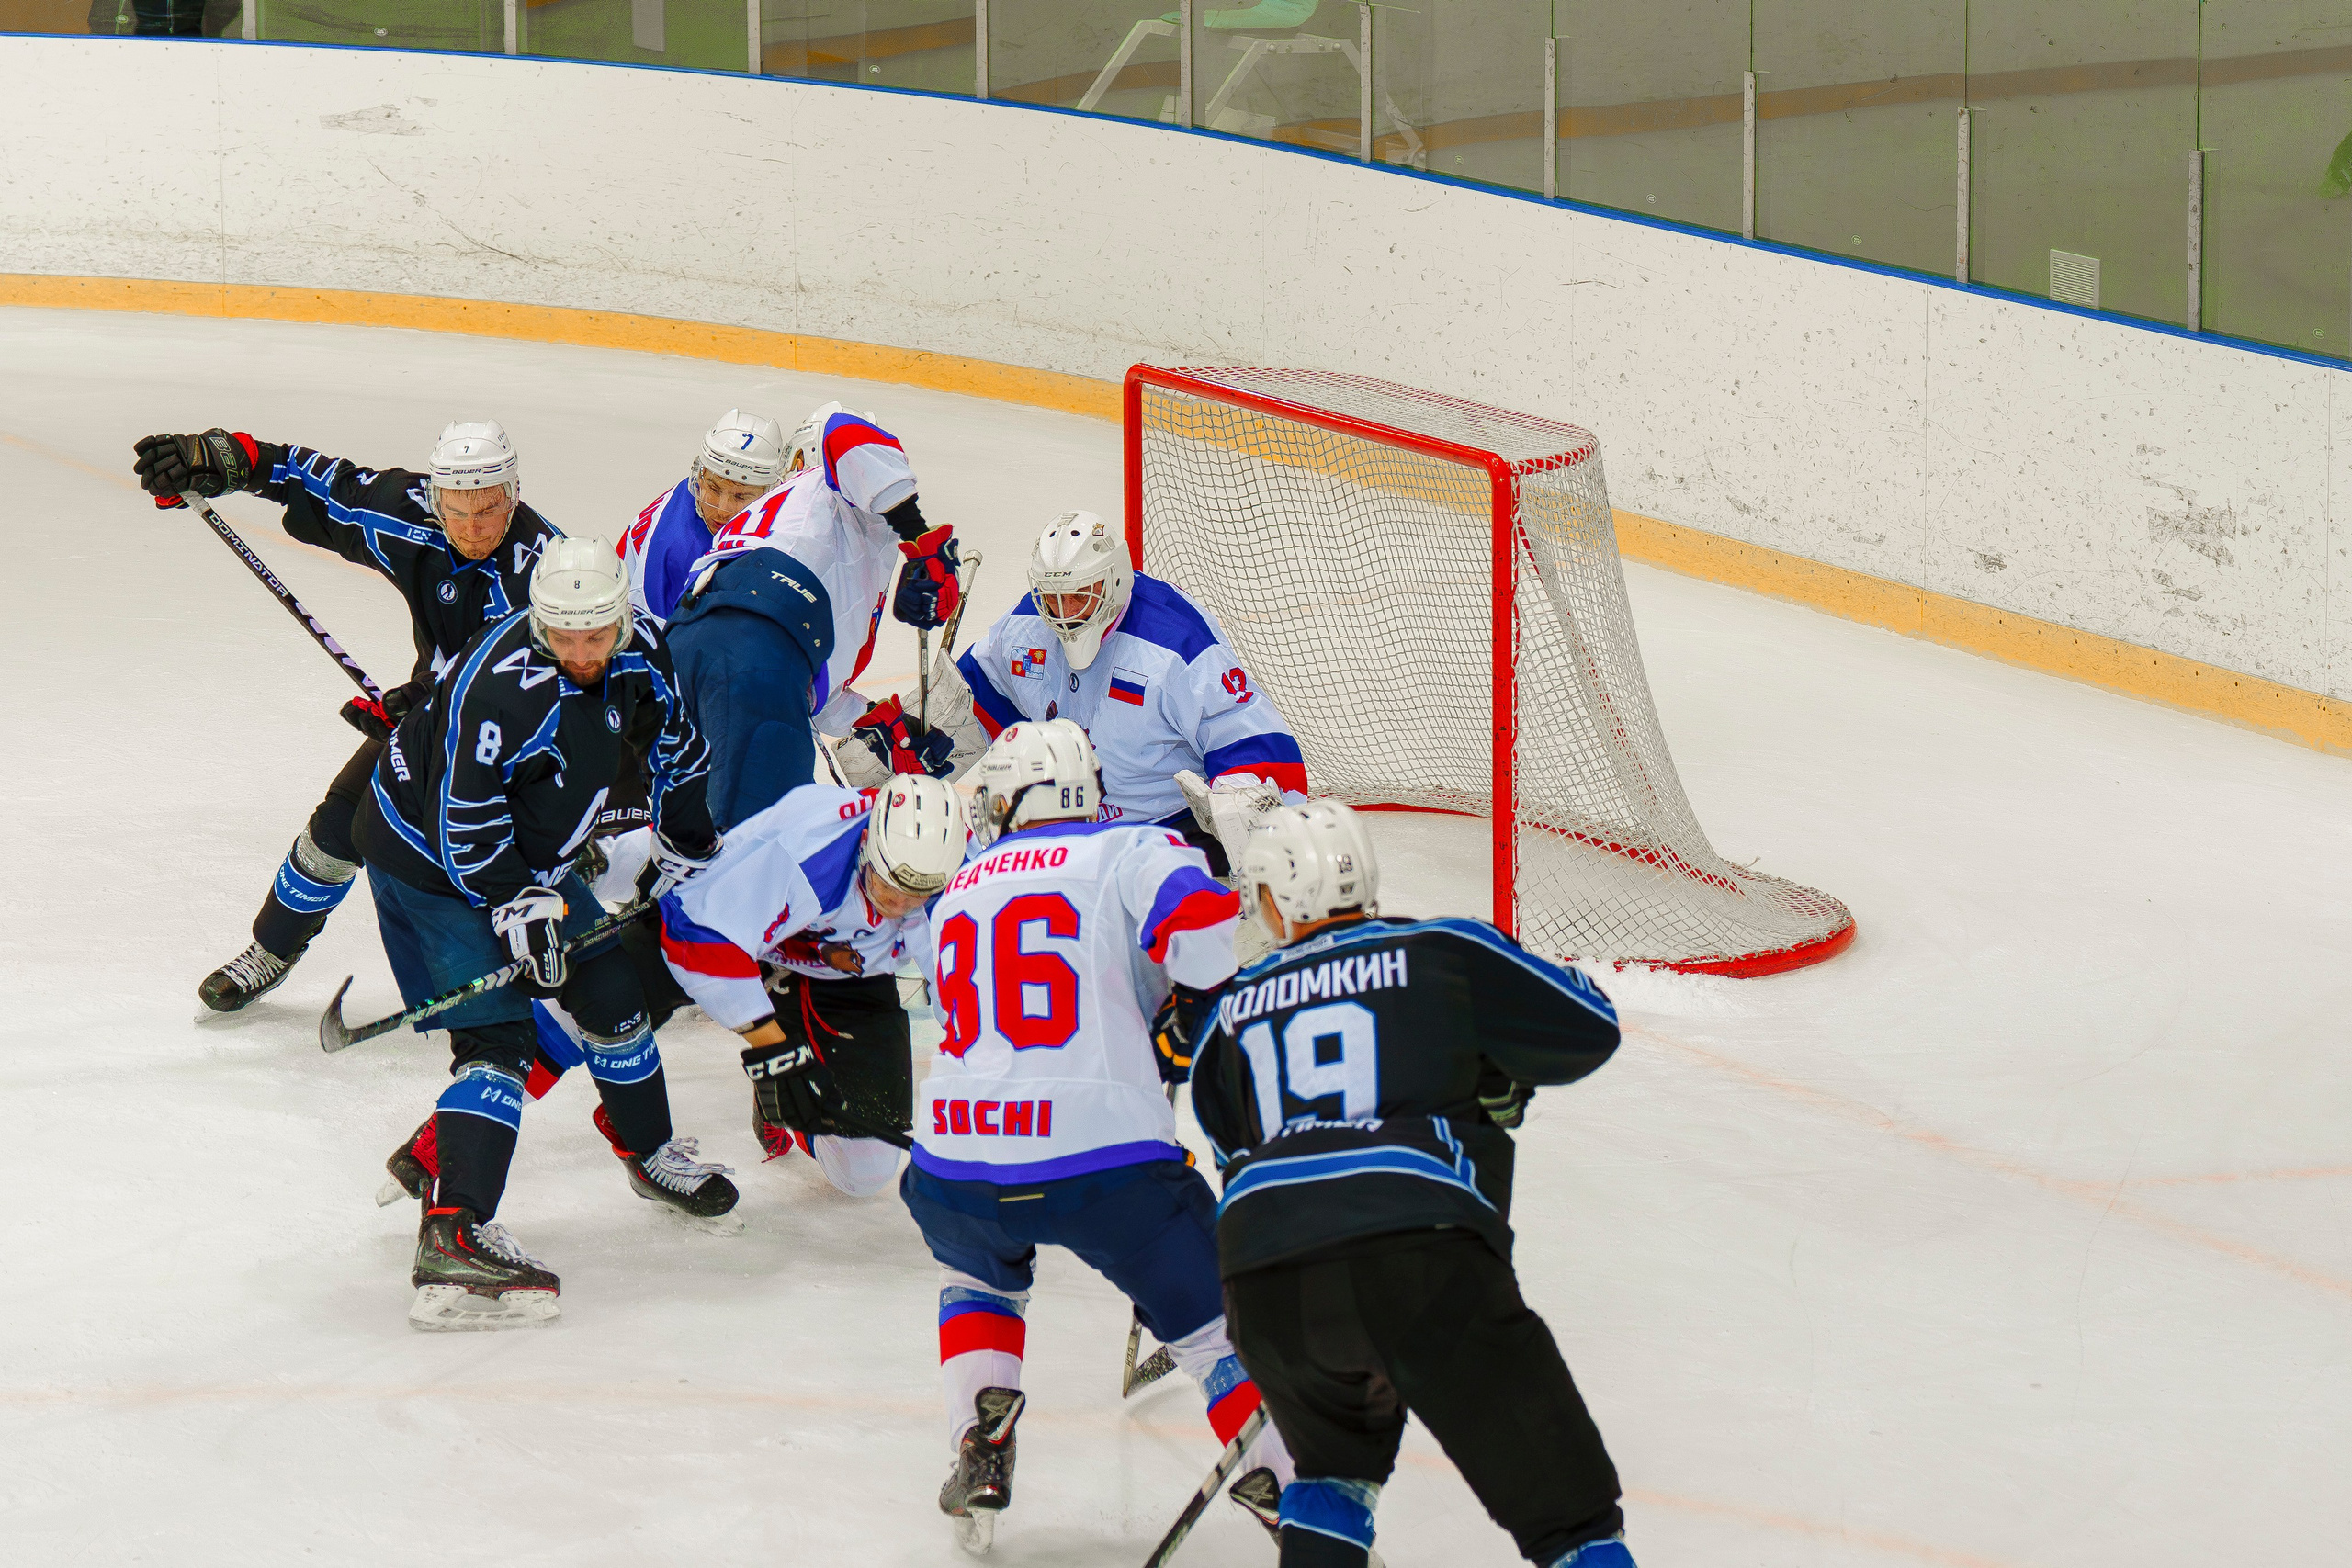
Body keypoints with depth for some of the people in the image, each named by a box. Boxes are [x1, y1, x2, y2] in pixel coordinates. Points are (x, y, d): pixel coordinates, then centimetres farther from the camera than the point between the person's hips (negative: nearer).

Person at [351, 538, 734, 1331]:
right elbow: (464, 817, -30)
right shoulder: (500, 685, -33)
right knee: (495, 1037, -19)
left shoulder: (637, 649, -9)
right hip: (427, 857, -8)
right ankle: (451, 1234, -28)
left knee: (610, 988, 15)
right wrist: (518, 907, -27)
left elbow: (674, 735, 12)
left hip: (530, 857, 8)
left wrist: (685, 843, 19)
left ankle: (651, 1152, 39)